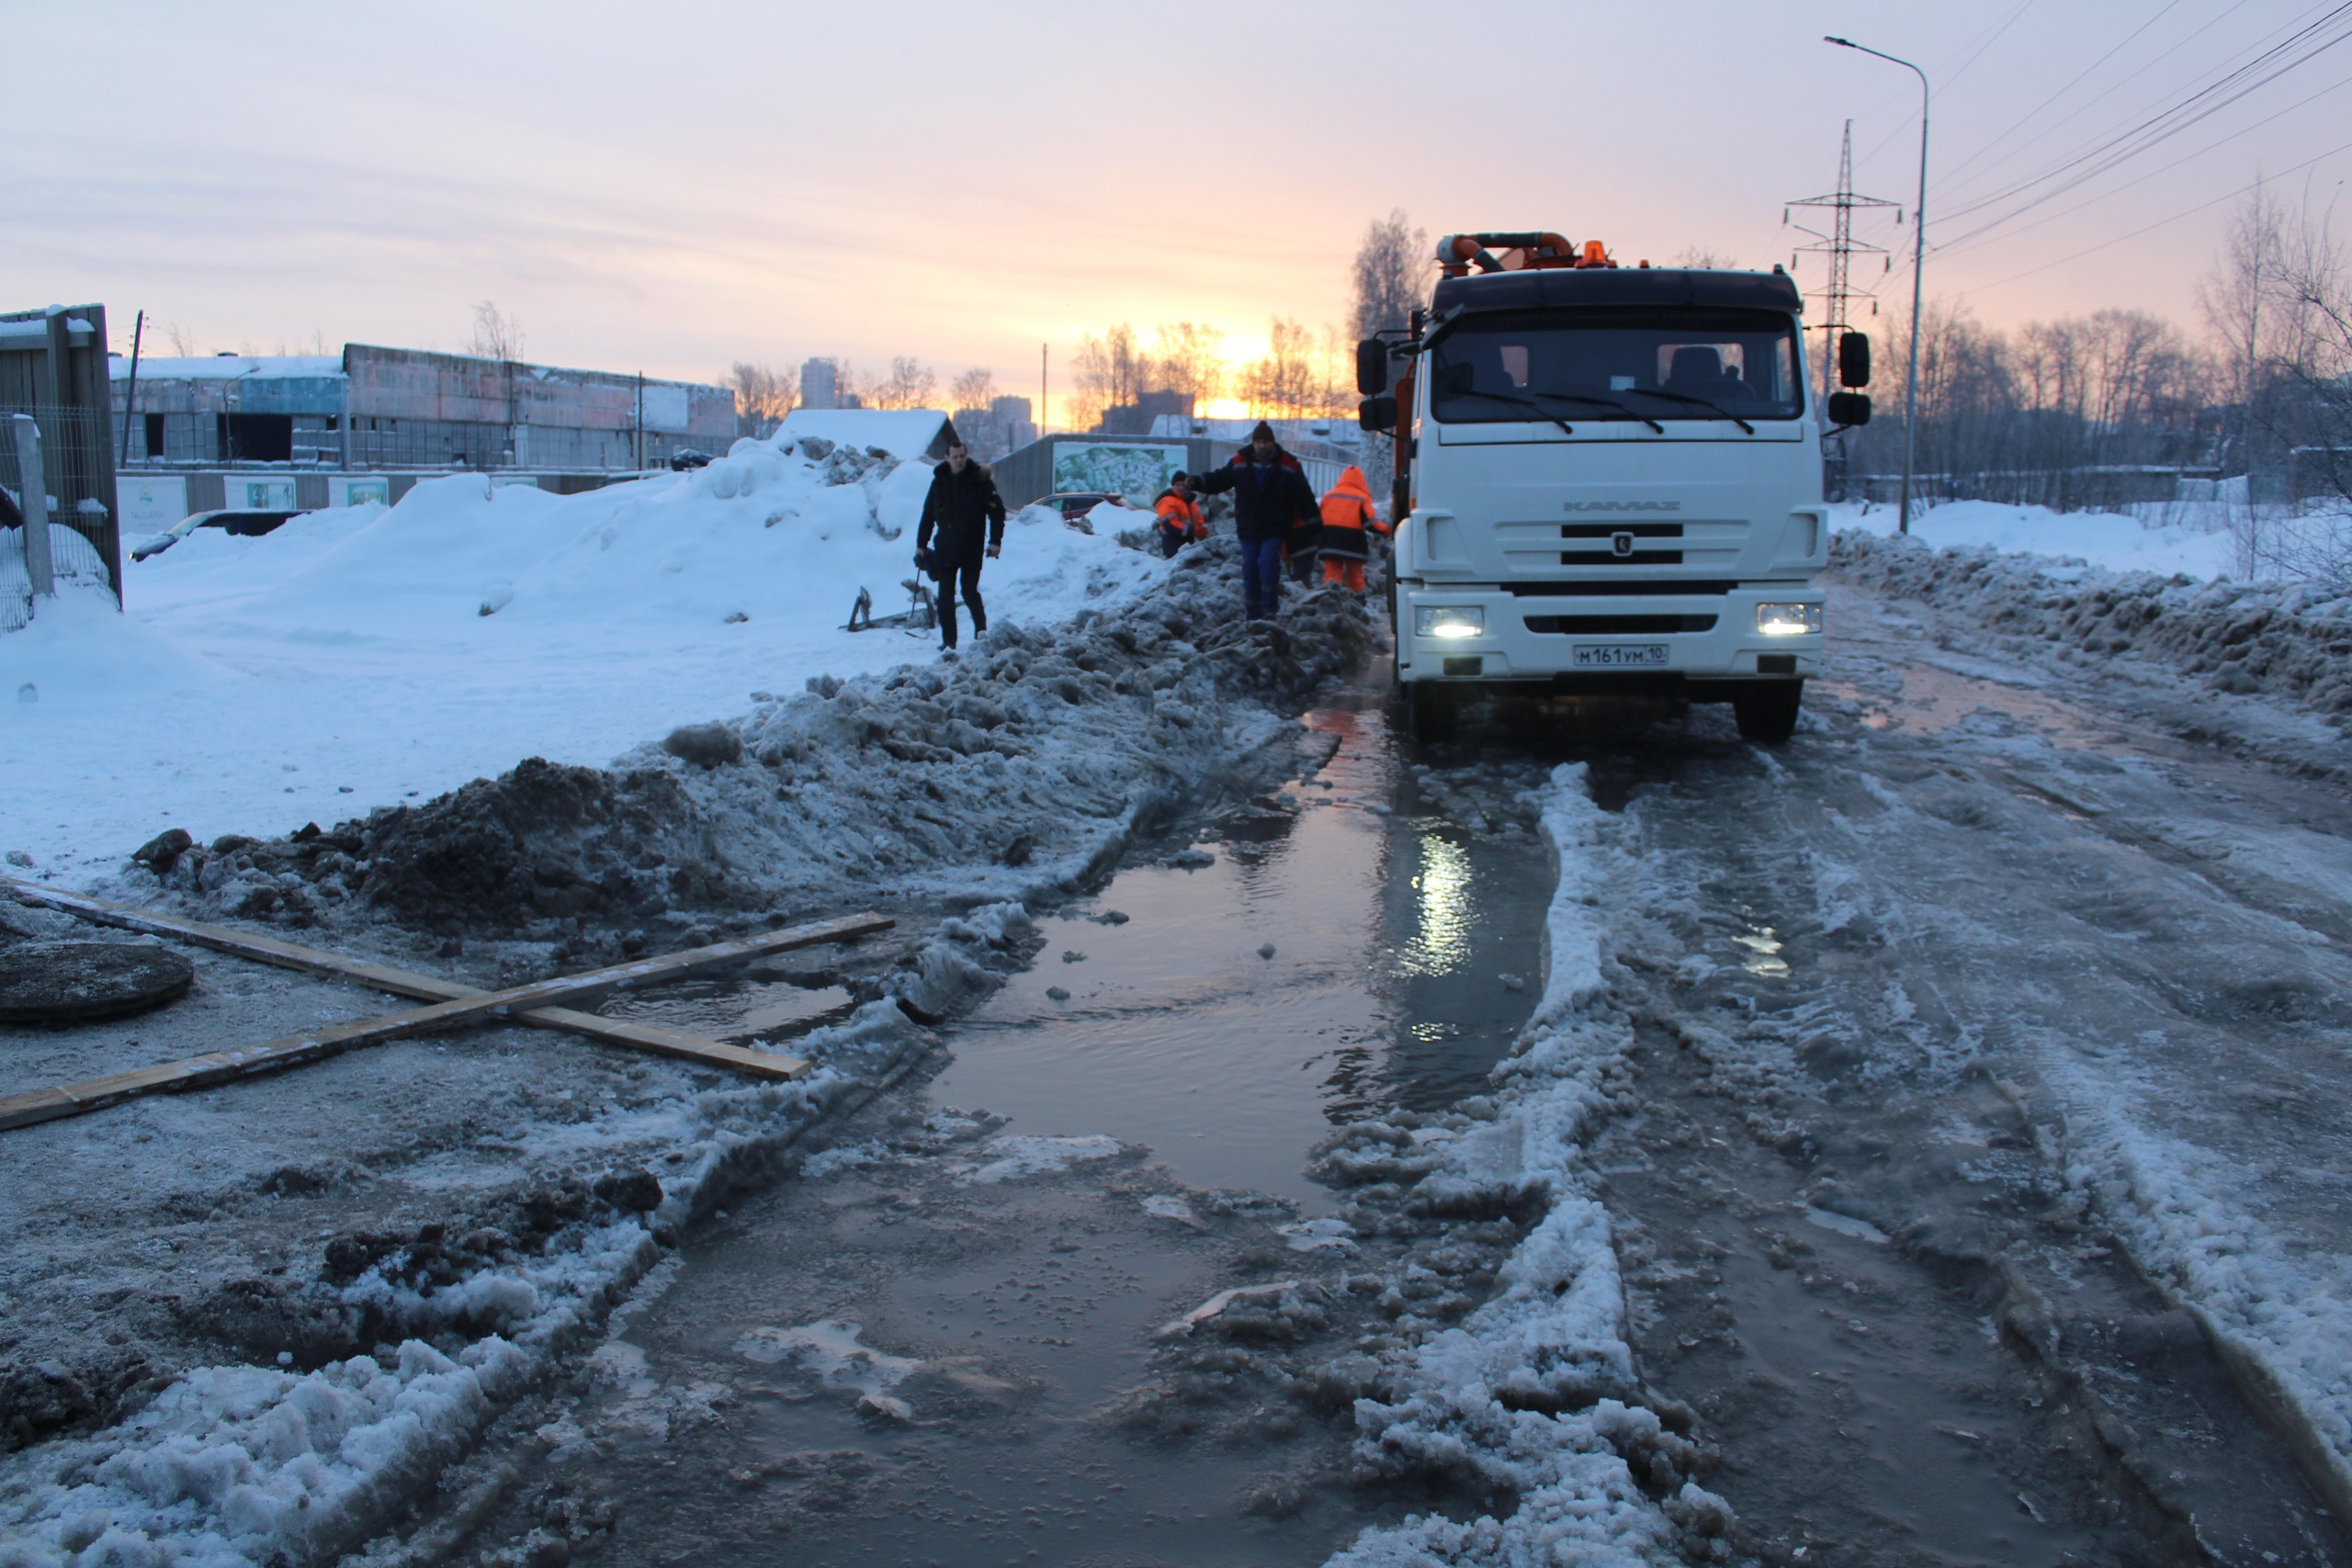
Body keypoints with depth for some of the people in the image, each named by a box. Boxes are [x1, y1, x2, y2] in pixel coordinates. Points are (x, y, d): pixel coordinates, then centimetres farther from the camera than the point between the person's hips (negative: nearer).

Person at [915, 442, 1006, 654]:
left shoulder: (980, 480, -3)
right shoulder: (939, 481, 8)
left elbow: (997, 512, -2)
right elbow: (928, 515, 14)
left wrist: (995, 541, -10)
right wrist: (921, 545, 12)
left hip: (971, 549, -3)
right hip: (945, 548, 3)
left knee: (970, 592, -2)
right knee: (945, 596, 0)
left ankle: (981, 631, 19)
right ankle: (948, 642, 3)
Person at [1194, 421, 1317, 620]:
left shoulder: (1289, 465, -1)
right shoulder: (1240, 462, 4)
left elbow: (1304, 497, 2)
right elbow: (1219, 480, 11)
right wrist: (1197, 483, -8)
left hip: (1275, 529, -3)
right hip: (1248, 529, 3)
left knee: (1268, 562, -21)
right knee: (1249, 568, 3)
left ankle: (1270, 609, -16)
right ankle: (1253, 615, 10)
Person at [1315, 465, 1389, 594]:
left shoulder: (1328, 496, 11)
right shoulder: (1362, 498, -2)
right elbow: (1370, 522, -8)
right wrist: (1386, 529, 7)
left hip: (1330, 544, 2)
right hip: (1353, 544, -2)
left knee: (1332, 574, 0)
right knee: (1355, 576, 9)